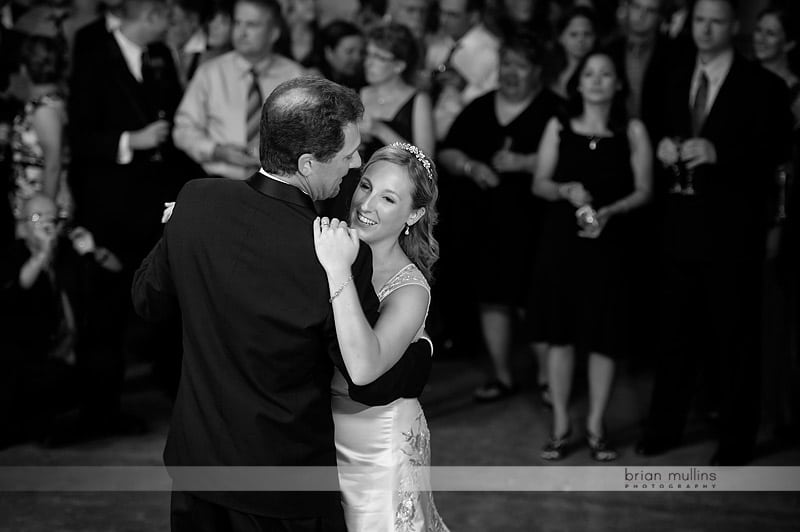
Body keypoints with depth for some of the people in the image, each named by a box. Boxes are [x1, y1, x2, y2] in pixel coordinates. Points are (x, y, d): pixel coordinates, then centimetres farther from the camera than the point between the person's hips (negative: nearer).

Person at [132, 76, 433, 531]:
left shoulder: (196, 201, -14)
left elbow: (149, 301, 3)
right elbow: (372, 385, -15)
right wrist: (421, 353, 5)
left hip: (196, 459, 5)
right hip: (285, 486, -5)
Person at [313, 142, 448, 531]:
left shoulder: (410, 290, -25)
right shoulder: (336, 246, -8)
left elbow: (362, 370, -40)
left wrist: (339, 273, -45)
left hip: (378, 444, -5)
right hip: (323, 430, 5)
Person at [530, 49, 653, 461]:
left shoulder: (632, 131, 2)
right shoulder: (558, 127, 5)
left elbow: (643, 190, 1)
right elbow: (539, 183, 5)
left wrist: (610, 211, -15)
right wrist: (566, 190, -15)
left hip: (609, 239, -1)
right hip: (561, 237, 1)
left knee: (604, 334, 2)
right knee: (560, 331, 4)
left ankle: (596, 427, 13)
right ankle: (560, 426, 13)